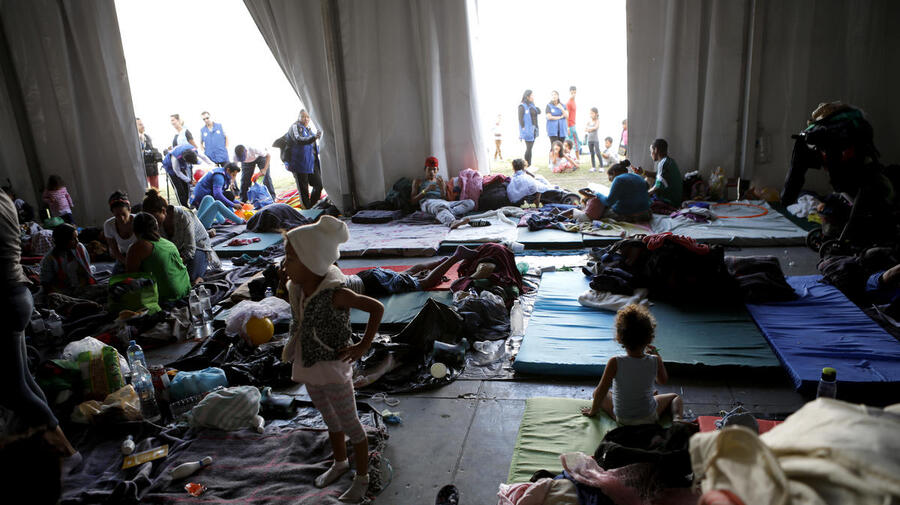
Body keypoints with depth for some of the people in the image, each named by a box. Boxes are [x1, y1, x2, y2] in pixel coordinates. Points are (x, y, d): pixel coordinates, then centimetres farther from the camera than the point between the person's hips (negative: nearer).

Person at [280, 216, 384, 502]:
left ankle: (362, 478, 29)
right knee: (330, 419, 26)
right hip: (309, 366, 7)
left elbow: (377, 308, -18)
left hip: (333, 368, -7)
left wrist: (364, 346, -16)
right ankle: (340, 463, 48)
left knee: (349, 424, 10)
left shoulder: (334, 293, -27)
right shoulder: (298, 287, -8)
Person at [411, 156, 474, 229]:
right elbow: (412, 201, 13)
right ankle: (452, 222, -76)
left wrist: (442, 188, 0)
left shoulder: (440, 181, 33)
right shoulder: (418, 182, 26)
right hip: (427, 203, -4)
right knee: (440, 206, -43)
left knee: (470, 203, -22)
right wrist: (426, 190, 0)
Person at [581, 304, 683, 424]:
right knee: (674, 396, 28)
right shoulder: (655, 361, -19)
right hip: (650, 418, 1)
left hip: (622, 419, -1)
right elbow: (663, 380, 4)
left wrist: (593, 411, -1)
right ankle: (677, 418, 2)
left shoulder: (615, 363, -26)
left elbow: (601, 391, -18)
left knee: (596, 393, 24)